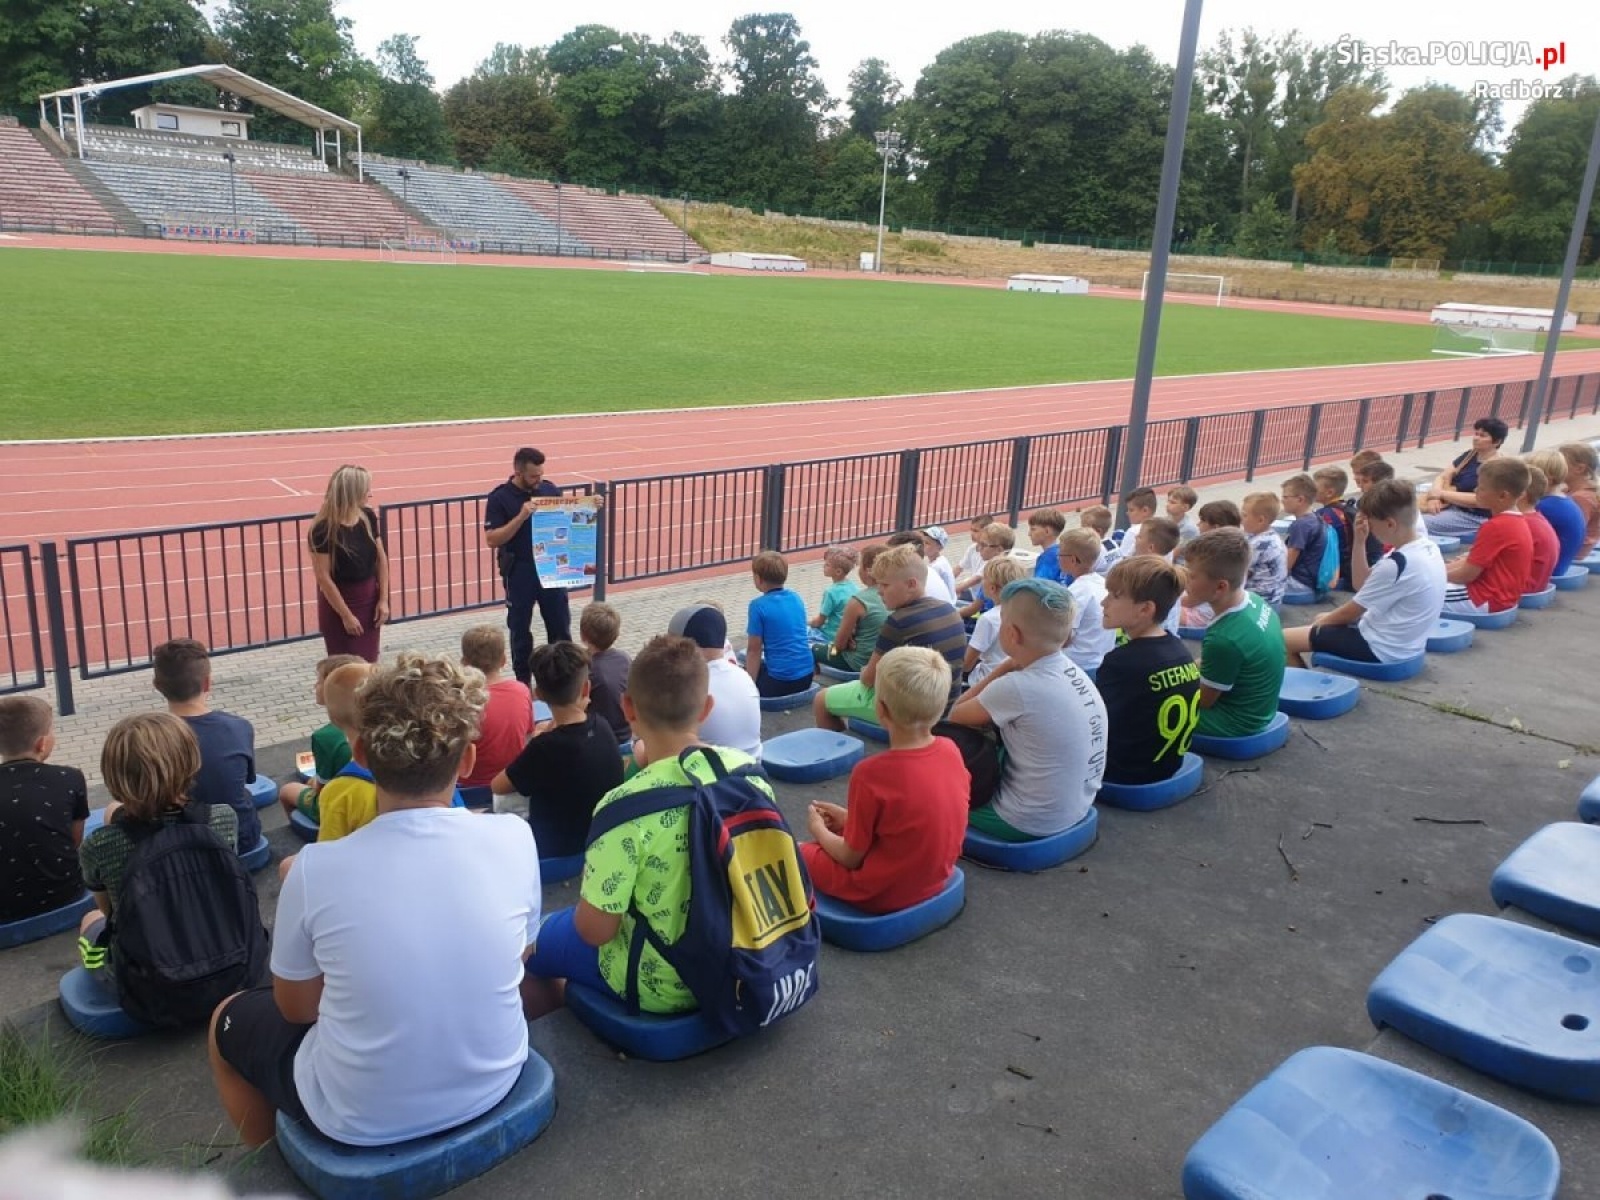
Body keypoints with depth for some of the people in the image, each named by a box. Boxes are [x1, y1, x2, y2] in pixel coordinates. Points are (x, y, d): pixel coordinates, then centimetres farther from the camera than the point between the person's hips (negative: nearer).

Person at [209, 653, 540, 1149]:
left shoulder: (317, 868, -22)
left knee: (229, 1021, 25)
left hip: (364, 1122, -2)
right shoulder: (513, 838, -17)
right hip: (492, 1085, 3)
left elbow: (297, 1006, -5)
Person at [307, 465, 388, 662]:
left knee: (369, 663, 10)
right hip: (339, 602, -5)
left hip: (369, 600, 5)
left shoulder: (368, 517, -3)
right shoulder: (323, 530, -20)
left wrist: (383, 599, 0)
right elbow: (323, 578, -17)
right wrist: (346, 615, -15)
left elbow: (381, 559, 5)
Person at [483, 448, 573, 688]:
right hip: (520, 572, -3)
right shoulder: (500, 498, -10)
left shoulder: (551, 489, 1)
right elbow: (491, 540, -16)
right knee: (520, 630, 9)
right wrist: (521, 516, -26)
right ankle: (523, 681, 22)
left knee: (561, 626, 9)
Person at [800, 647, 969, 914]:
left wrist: (818, 829, 4)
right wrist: (850, 819, 9)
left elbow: (851, 858, -15)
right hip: (936, 878, 6)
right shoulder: (950, 751, -11)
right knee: (836, 840, 26)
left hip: (883, 894, -6)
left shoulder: (871, 774, -29)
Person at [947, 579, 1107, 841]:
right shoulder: (1074, 673, -3)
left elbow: (956, 716, -8)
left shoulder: (1017, 687, -27)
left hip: (1029, 824, -7)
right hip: (1075, 811, 8)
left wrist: (1006, 667, -10)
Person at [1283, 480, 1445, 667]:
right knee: (1323, 618, 31)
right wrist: (1359, 541, -5)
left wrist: (1322, 622, 4)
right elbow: (1365, 584, 7)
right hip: (1403, 642, 10)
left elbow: (1351, 612, -15)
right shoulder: (1427, 547, 1)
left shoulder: (1396, 564, -27)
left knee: (1282, 639, -9)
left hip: (1381, 648, -10)